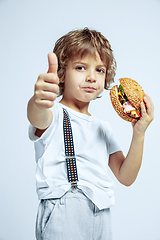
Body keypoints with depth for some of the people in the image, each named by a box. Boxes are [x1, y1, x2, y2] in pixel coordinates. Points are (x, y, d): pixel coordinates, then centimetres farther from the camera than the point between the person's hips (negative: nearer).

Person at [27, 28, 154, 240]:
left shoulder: (103, 128, 17)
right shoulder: (55, 115, -1)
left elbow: (126, 178, 11)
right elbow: (38, 118, -28)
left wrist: (139, 134, -1)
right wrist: (38, 102, -51)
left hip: (101, 220, 6)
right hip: (62, 217, -5)